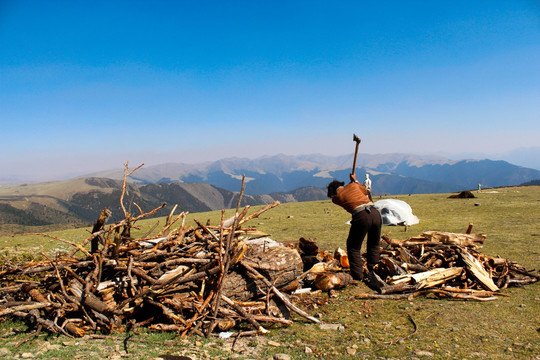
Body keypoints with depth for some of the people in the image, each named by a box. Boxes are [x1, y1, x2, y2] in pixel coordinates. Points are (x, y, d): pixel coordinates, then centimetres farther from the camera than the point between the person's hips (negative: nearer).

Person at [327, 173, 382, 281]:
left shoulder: (336, 197, 12)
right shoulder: (353, 185, 21)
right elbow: (364, 191, 41)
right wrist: (355, 180, 53)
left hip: (361, 216, -5)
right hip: (375, 212, 5)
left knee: (353, 247, 12)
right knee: (374, 245, 24)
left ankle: (358, 276, 8)